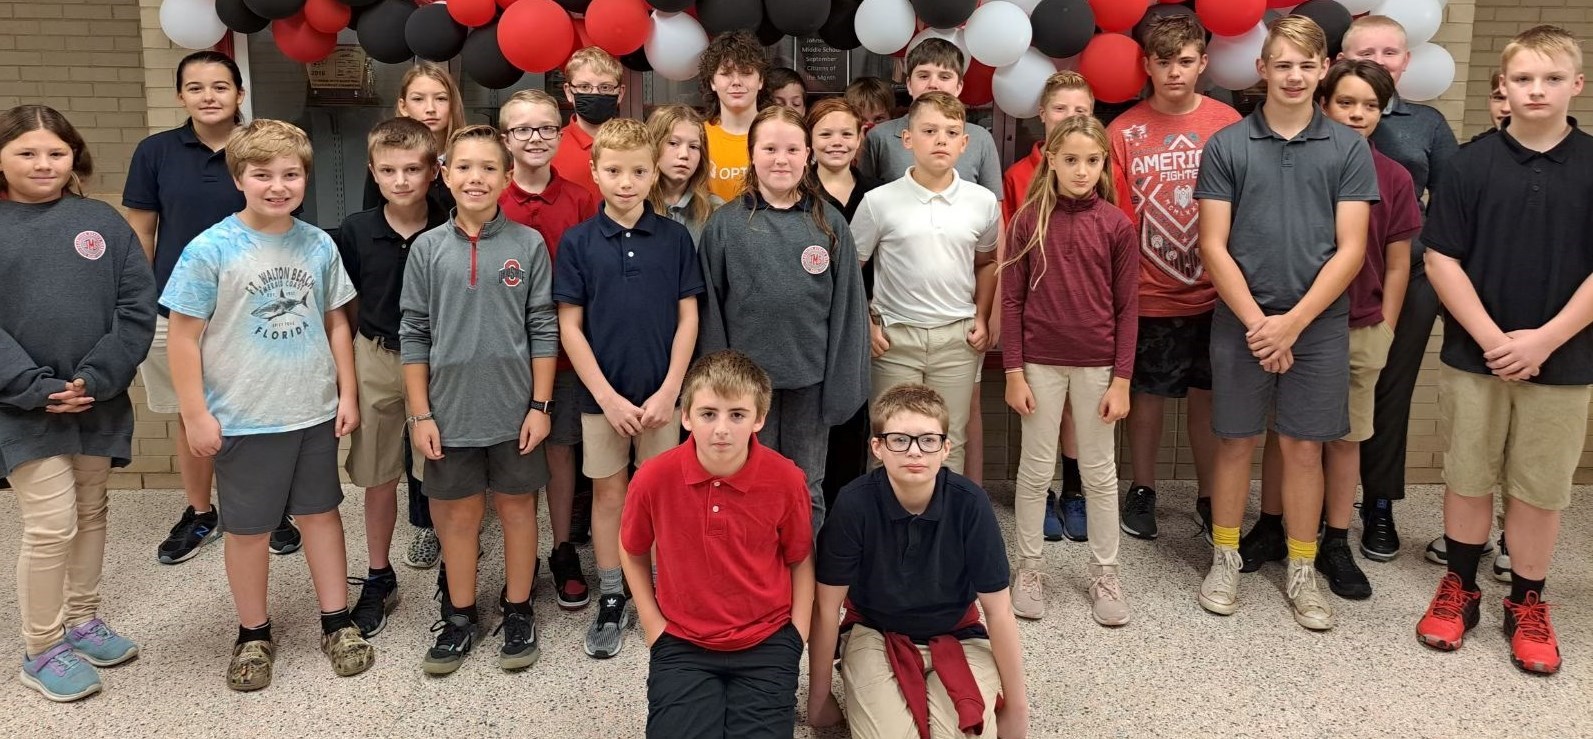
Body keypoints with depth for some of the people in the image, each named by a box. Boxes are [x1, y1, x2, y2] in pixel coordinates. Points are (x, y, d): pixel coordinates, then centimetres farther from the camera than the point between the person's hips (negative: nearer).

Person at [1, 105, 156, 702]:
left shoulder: (103, 222, 2)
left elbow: (137, 308, -2)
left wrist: (97, 378, -12)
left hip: (99, 402, 3)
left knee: (90, 514, 15)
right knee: (51, 525, -4)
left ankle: (82, 621, 32)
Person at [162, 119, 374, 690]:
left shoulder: (319, 245, -1)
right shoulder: (211, 250, -12)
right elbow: (185, 336, -9)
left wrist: (347, 392, 6)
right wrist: (195, 414, -11)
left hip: (314, 413, 3)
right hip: (244, 421, -3)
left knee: (320, 512, 15)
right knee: (249, 529, 11)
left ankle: (337, 622, 28)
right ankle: (253, 634, 28)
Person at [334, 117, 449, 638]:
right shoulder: (356, 231, -4)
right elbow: (346, 308, 7)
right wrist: (343, 374, 7)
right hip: (376, 361, 2)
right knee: (379, 478, 13)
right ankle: (379, 580, 29)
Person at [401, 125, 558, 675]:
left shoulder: (528, 244, -4)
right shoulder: (428, 249, 0)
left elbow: (543, 330, -2)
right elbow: (414, 335, 2)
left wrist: (540, 405, -5)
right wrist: (420, 413, -1)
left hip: (515, 410, -1)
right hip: (450, 410, 1)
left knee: (517, 507, 11)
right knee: (458, 513, 12)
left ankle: (518, 612, 27)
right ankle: (460, 617, 27)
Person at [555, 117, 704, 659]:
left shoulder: (675, 238, -2)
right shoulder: (578, 242, -3)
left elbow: (688, 317, -1)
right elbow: (570, 326, -4)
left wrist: (668, 391, -9)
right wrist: (607, 396, -10)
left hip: (661, 394, 0)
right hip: (601, 394, 0)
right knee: (608, 493, 10)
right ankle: (611, 601, 23)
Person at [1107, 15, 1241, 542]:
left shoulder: (1227, 124, 0)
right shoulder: (1124, 132, -4)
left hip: (1214, 294, 1)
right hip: (1150, 296, -1)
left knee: (1207, 397, 11)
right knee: (1148, 396, 10)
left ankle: (1209, 497, 26)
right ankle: (1142, 492, 27)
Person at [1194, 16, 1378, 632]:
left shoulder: (1348, 148, 3)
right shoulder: (1226, 146, 1)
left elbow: (1350, 249, -2)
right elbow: (1213, 245, -3)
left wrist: (1293, 322, -11)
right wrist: (1257, 322, -10)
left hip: (1318, 325, 1)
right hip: (1241, 322, 0)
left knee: (1304, 447, 7)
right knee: (1236, 442, 7)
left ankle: (1302, 572, 21)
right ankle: (1225, 559, 23)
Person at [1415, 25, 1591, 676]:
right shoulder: (1472, 164, -3)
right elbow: (1441, 260, -5)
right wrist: (1491, 338, -13)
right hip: (1475, 355, 0)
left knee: (1540, 488, 9)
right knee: (1467, 477, 11)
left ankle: (1528, 604, 24)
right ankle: (1459, 588, 27)